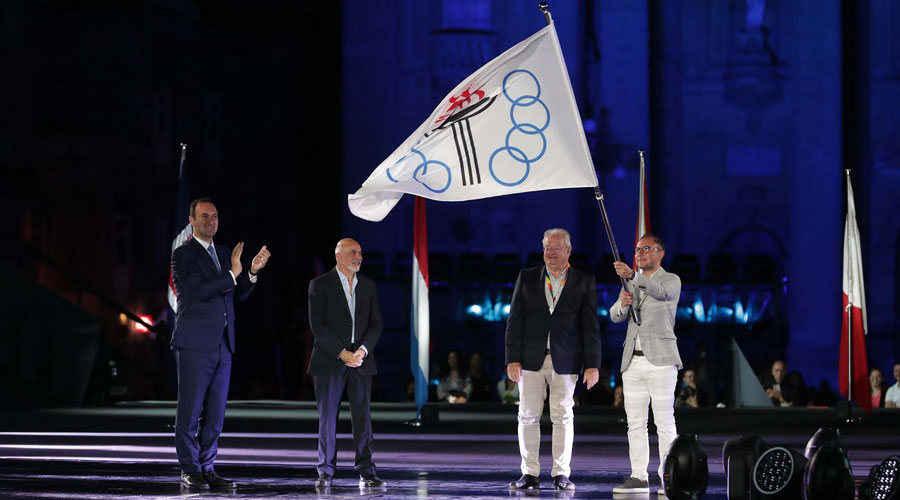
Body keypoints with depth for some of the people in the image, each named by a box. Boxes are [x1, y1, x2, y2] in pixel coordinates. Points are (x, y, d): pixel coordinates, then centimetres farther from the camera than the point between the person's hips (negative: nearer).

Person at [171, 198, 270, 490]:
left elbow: (239, 295, 16)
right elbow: (198, 290, -17)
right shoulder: (183, 254, -4)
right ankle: (189, 471, 1)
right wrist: (233, 273, -17)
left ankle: (207, 469, 13)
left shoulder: (223, 254, 17)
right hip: (194, 344, -7)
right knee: (189, 410, -3)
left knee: (215, 413, 7)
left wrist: (252, 272, -2)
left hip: (222, 344, 7)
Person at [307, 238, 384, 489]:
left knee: (363, 417, 0)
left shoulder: (368, 286, 12)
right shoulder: (320, 285, -1)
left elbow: (376, 324, 8)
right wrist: (342, 353, -14)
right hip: (329, 362, -3)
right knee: (327, 417, 0)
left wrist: (363, 350, -10)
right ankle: (325, 473, 5)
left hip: (361, 361, 3)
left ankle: (366, 473, 3)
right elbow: (318, 325, -8)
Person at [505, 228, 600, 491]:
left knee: (563, 417, 1)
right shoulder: (527, 278, 8)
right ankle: (530, 474, 6)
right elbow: (515, 320, 5)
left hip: (565, 361, -1)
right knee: (528, 417, 1)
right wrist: (513, 359, -3)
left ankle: (561, 473, 6)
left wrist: (592, 364, -5)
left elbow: (591, 326, 2)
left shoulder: (584, 282, 5)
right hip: (531, 359, 1)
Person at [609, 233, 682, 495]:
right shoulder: (631, 283, 18)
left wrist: (632, 275, -38)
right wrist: (623, 304, -16)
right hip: (633, 362, 6)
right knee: (635, 423, 4)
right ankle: (639, 476, 6)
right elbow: (614, 316, 7)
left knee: (664, 422, -7)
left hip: (660, 360, -6)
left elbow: (660, 290, -23)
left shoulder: (671, 280, 1)